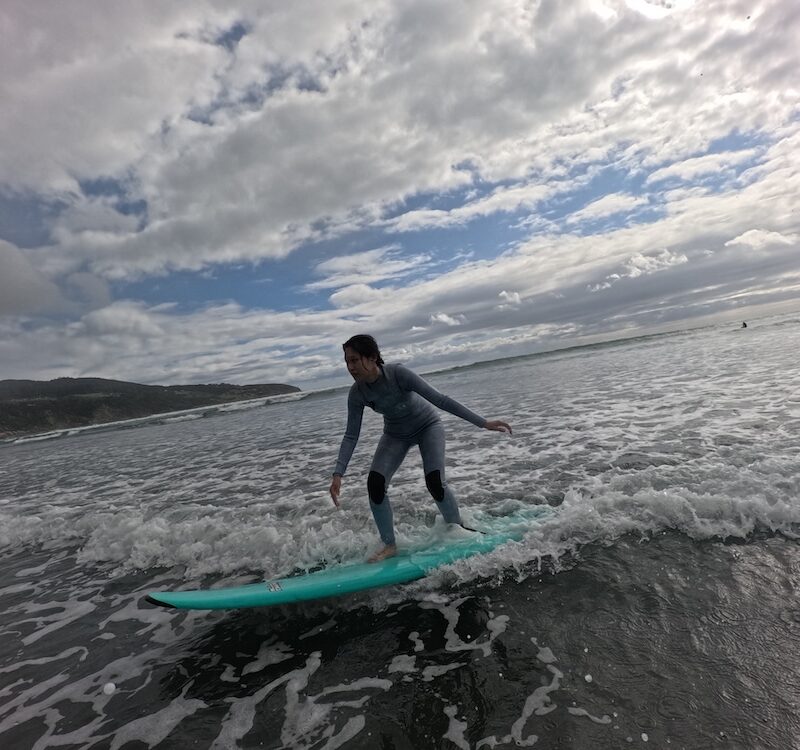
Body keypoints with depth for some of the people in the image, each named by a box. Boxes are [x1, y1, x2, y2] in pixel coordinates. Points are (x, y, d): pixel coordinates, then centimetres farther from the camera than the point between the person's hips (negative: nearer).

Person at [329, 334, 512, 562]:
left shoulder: (398, 373, -33)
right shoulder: (357, 393, -21)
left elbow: (440, 399, -32)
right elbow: (351, 436, -13)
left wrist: (483, 422, -31)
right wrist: (338, 474, -21)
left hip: (427, 426, -3)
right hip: (396, 434, 4)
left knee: (435, 482, -20)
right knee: (374, 484, -14)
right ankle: (389, 545, 5)